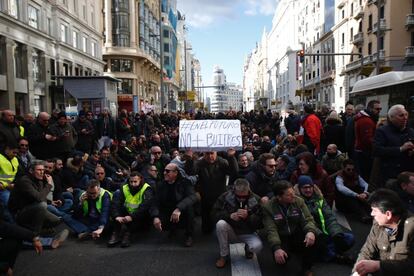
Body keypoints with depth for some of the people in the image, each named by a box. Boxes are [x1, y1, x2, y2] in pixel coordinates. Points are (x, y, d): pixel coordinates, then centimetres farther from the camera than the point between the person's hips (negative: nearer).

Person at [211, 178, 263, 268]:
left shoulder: (256, 200, -13)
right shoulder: (225, 197, -12)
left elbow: (261, 222, -15)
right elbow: (214, 213, -12)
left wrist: (248, 217, -33)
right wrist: (230, 216, -27)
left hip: (247, 233, -1)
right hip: (231, 231, 1)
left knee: (257, 246, -31)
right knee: (220, 224, -31)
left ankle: (248, 248, 11)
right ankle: (224, 256, -10)